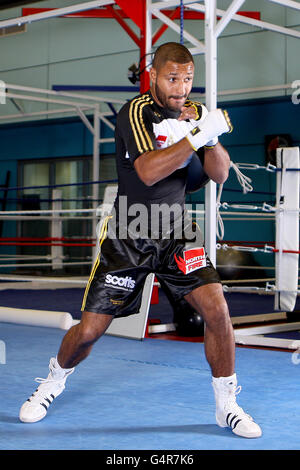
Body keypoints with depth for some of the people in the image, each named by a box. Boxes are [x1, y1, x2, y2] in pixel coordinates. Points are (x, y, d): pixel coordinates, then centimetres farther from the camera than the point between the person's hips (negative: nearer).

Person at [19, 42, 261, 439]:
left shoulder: (194, 111, 3)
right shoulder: (136, 112, -14)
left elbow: (220, 175, -1)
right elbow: (148, 171, -29)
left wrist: (210, 137, -19)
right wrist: (197, 135, -33)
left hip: (176, 231, 4)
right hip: (127, 234, -4)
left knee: (216, 309, -13)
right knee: (91, 329, -1)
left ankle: (227, 405, 6)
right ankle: (54, 381, 31)